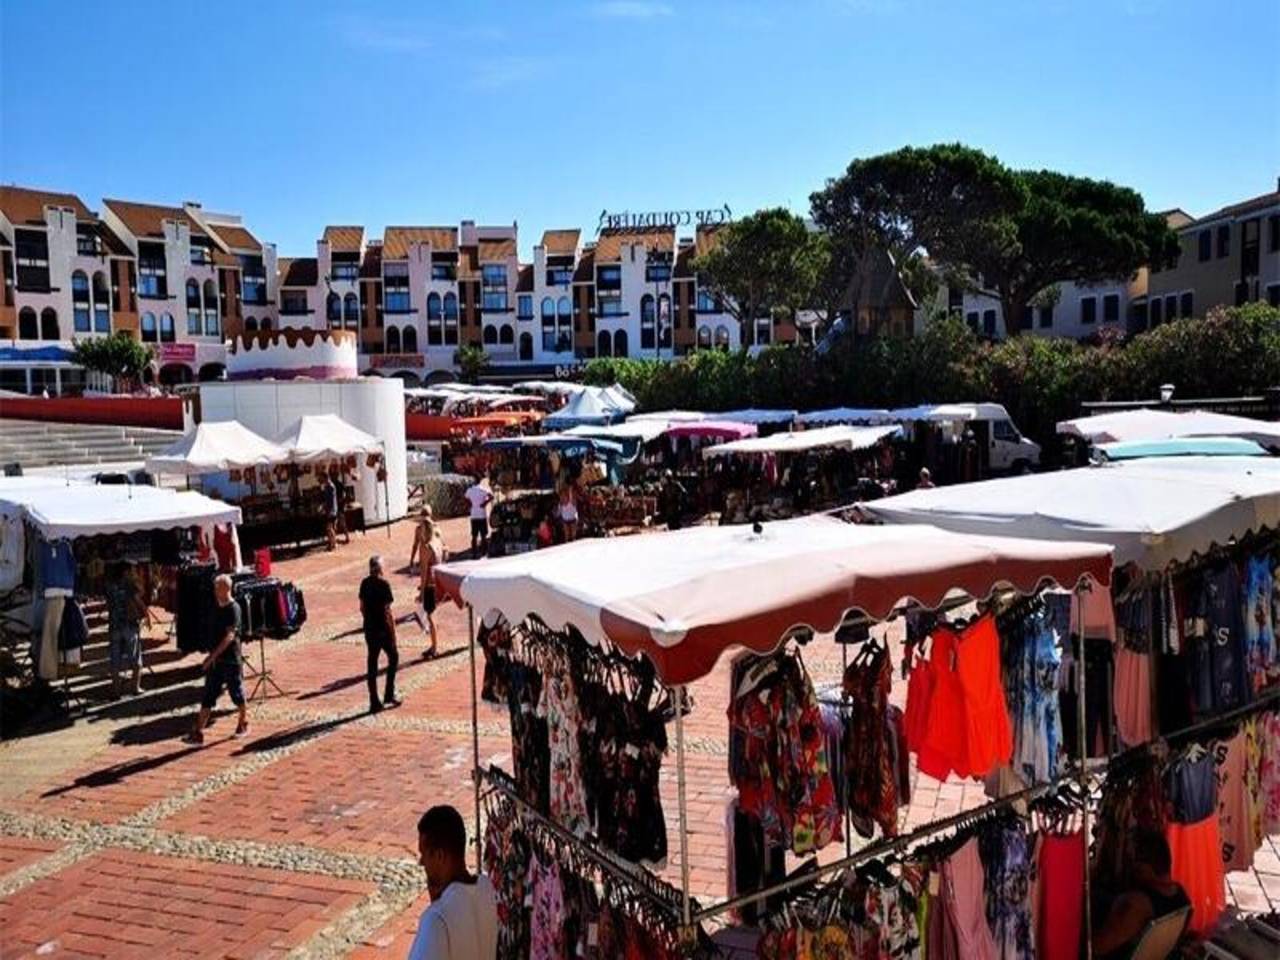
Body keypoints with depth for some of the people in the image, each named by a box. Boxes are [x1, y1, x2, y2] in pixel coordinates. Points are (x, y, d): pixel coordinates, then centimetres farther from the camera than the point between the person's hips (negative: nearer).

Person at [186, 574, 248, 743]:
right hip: (215, 660, 7)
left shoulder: (233, 609, -16)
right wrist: (212, 657, 20)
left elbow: (229, 636, -22)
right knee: (207, 697, 3)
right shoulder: (217, 608, 7)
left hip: (231, 660, -7)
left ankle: (243, 722, 30)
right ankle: (198, 732, 2)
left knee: (236, 692, 9)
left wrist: (212, 656, -27)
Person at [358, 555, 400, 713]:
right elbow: (387, 611, -15)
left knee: (371, 663, 8)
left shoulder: (365, 583, 3)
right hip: (383, 628, -5)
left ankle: (374, 702, 11)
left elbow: (362, 607, 10)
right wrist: (393, 631, -8)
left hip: (369, 628, 6)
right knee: (393, 657, 14)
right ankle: (389, 694, 12)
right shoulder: (383, 584, -14)